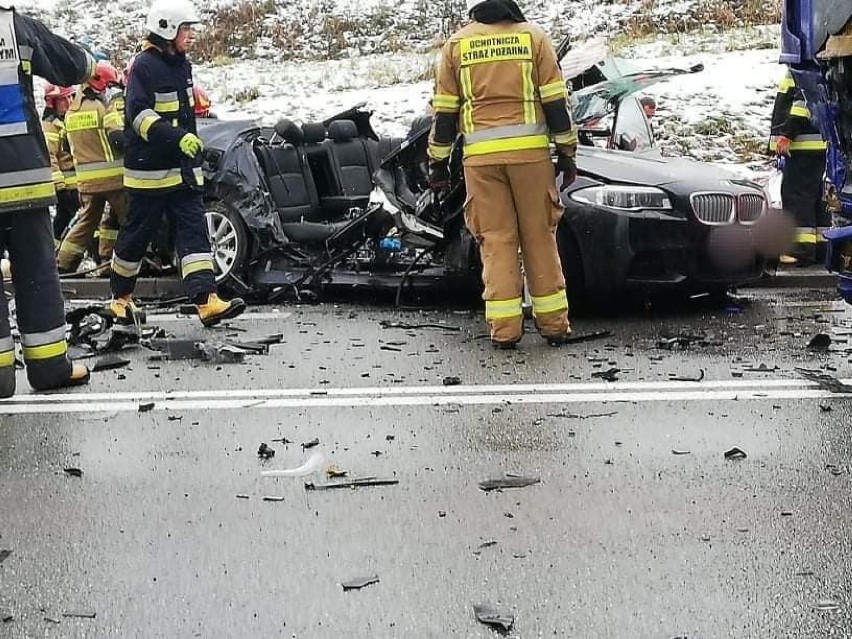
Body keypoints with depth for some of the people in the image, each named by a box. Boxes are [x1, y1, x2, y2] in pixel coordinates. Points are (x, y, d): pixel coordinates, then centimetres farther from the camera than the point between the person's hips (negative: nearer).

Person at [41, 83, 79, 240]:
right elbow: (49, 157, -19)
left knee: (63, 218, 15)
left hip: (78, 180, 9)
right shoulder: (50, 124, -12)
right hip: (66, 184, -9)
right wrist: (59, 184, -23)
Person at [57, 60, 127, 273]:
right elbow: (119, 139, -20)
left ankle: (63, 263, 14)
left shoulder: (71, 111, 13)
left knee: (87, 220, 15)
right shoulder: (108, 107, -10)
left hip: (86, 180, 7)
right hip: (113, 176, -7)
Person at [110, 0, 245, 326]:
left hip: (183, 169, 7)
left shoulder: (182, 64, 14)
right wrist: (177, 137, -33)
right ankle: (120, 297, 22)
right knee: (137, 234, 4)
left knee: (194, 230, -5)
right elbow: (139, 114, -23)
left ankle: (206, 301, -14)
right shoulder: (144, 66, -13)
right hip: (150, 169, -7)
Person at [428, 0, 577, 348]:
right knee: (540, 236, 7)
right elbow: (555, 101, 3)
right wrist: (566, 151, 9)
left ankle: (504, 327, 2)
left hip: (481, 156, 0)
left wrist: (438, 162, 15)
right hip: (530, 151, 0)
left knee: (496, 240, 4)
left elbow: (444, 111, 9)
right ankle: (553, 323, 9)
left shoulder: (456, 44, 9)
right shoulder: (532, 36, 6)